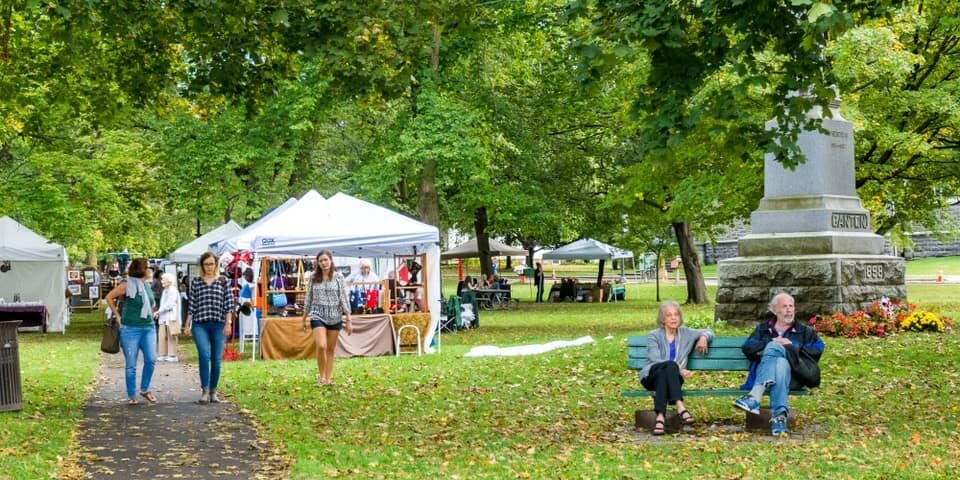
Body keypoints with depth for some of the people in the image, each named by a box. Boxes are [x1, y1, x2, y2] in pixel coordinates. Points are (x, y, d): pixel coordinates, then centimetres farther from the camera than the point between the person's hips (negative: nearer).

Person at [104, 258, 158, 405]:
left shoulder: (146, 286, 13)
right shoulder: (127, 285, -6)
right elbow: (109, 297, -1)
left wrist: (151, 313, 13)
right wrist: (118, 315, -2)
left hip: (148, 328, 5)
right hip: (130, 329, -5)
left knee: (151, 359, -8)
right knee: (130, 365, 1)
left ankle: (145, 390, 10)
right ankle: (131, 396, 11)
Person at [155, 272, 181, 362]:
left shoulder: (173, 291, -11)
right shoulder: (164, 291, 16)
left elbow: (169, 305, -17)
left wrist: (158, 311, -13)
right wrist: (159, 313, 7)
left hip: (171, 318, -8)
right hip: (163, 318, 8)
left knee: (171, 337, -3)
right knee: (162, 336, 4)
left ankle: (172, 355, 2)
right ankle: (163, 355, 9)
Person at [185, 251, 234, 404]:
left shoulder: (223, 281, 6)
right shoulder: (196, 282, 8)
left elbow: (229, 304, 4)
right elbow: (192, 305, 8)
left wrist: (228, 323, -3)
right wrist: (187, 324, 4)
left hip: (218, 324, 1)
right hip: (200, 324, -1)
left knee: (216, 359, 3)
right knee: (204, 355, -19)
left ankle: (213, 391, 15)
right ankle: (204, 390, -14)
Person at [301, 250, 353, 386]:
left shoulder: (338, 277, -1)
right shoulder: (314, 278, 3)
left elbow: (344, 298, -1)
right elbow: (309, 299, 11)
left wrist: (348, 320, -5)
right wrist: (304, 318, 15)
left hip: (335, 317, 0)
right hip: (318, 316, 0)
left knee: (331, 349, 7)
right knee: (321, 346, -16)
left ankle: (329, 378, 17)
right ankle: (321, 376, 0)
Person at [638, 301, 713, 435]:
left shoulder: (685, 333, 14)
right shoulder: (654, 336, 1)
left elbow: (708, 332, 27)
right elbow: (655, 360, -13)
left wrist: (703, 337, 2)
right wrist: (679, 370, -25)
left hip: (673, 378, 2)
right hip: (651, 376, -2)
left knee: (662, 374, -35)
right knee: (670, 365, -35)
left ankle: (660, 416, -51)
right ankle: (680, 407, -49)